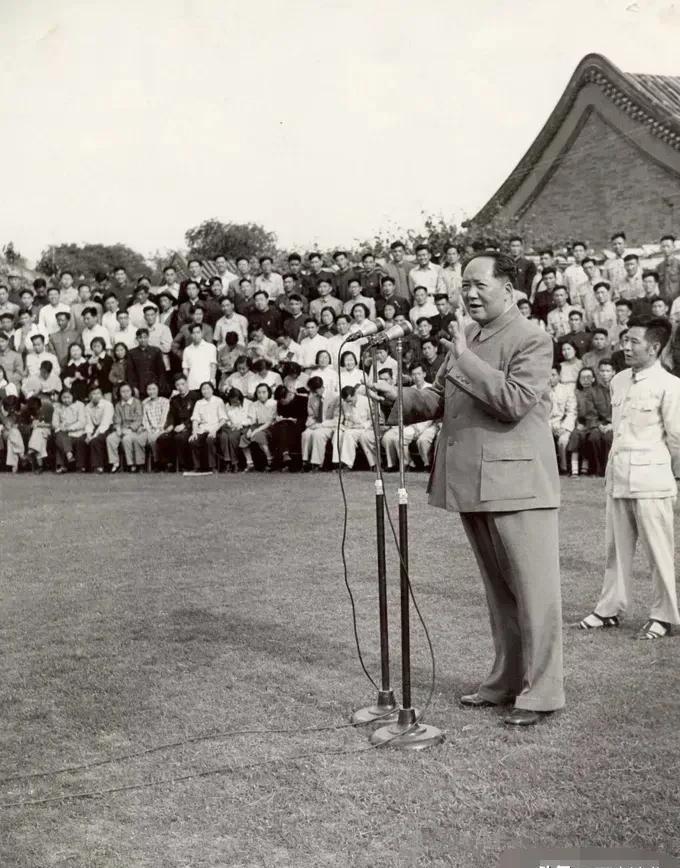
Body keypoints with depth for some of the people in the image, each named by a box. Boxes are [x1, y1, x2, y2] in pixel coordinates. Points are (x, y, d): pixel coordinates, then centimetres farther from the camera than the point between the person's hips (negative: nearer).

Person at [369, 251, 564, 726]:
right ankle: (506, 679, 29)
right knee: (498, 590, 18)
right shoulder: (465, 338, 15)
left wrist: (465, 358, -20)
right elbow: (440, 398, 19)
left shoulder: (533, 340, -9)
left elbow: (514, 402, -22)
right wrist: (398, 397, 1)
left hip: (516, 484, -8)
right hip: (471, 485, 8)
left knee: (533, 589, -1)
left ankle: (541, 691, 9)